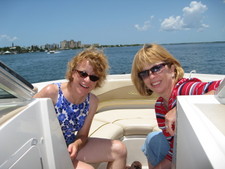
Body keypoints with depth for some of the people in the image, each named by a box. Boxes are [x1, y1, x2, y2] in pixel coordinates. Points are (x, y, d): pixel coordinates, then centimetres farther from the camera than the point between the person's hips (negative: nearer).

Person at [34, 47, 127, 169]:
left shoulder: (92, 101, -7)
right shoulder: (52, 92, -23)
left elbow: (82, 135, -1)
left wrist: (76, 144, -23)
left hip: (70, 147, 6)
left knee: (119, 149, -1)